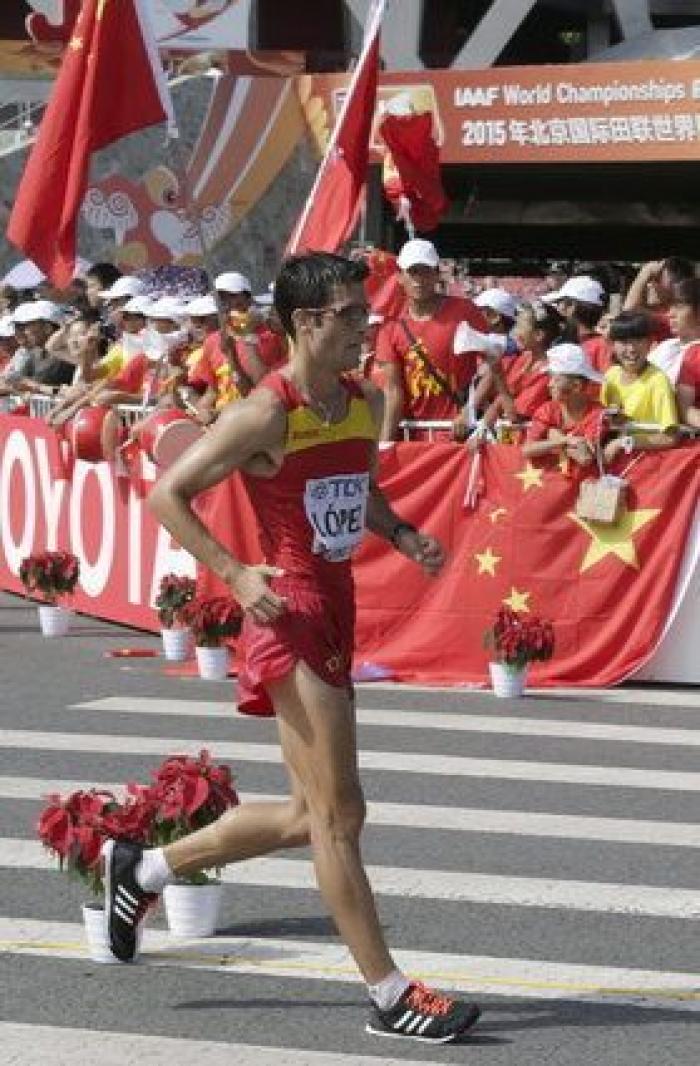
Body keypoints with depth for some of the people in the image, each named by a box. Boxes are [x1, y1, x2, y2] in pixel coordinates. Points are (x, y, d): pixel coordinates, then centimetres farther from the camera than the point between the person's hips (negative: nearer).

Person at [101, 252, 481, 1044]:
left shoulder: (367, 404, 8)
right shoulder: (266, 414, -15)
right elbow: (166, 495, -12)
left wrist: (403, 536, 6)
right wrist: (234, 575, -21)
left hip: (336, 609, 9)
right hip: (290, 615, -9)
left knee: (309, 815, 16)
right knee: (339, 815, -5)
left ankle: (144, 869, 33)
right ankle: (390, 997, 1)